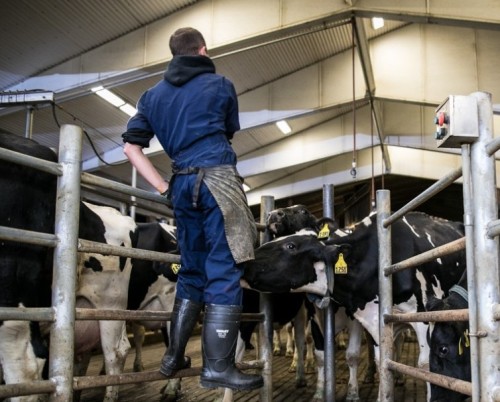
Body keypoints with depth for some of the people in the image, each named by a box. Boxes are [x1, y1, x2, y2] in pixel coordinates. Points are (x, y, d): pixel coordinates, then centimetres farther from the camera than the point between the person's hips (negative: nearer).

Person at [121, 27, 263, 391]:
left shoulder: (153, 94, 17)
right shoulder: (221, 85, 8)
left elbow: (131, 147, 11)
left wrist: (163, 187, 10)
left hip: (182, 183, 5)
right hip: (218, 179, -5)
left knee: (192, 270, 16)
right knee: (224, 271, -6)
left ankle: (175, 357, 20)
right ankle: (217, 366, -7)